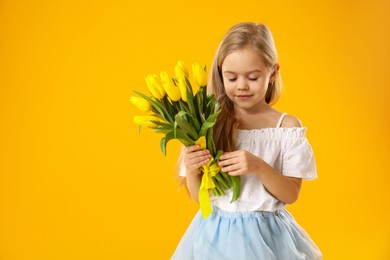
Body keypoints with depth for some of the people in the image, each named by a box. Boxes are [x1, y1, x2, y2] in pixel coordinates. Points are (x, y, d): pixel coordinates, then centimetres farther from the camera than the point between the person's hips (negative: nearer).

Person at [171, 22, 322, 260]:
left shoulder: (288, 127, -8)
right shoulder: (211, 125, -8)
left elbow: (291, 194, -8)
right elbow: (199, 196, -1)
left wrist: (259, 167, -22)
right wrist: (192, 171, -20)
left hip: (267, 235, -1)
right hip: (216, 233, 1)